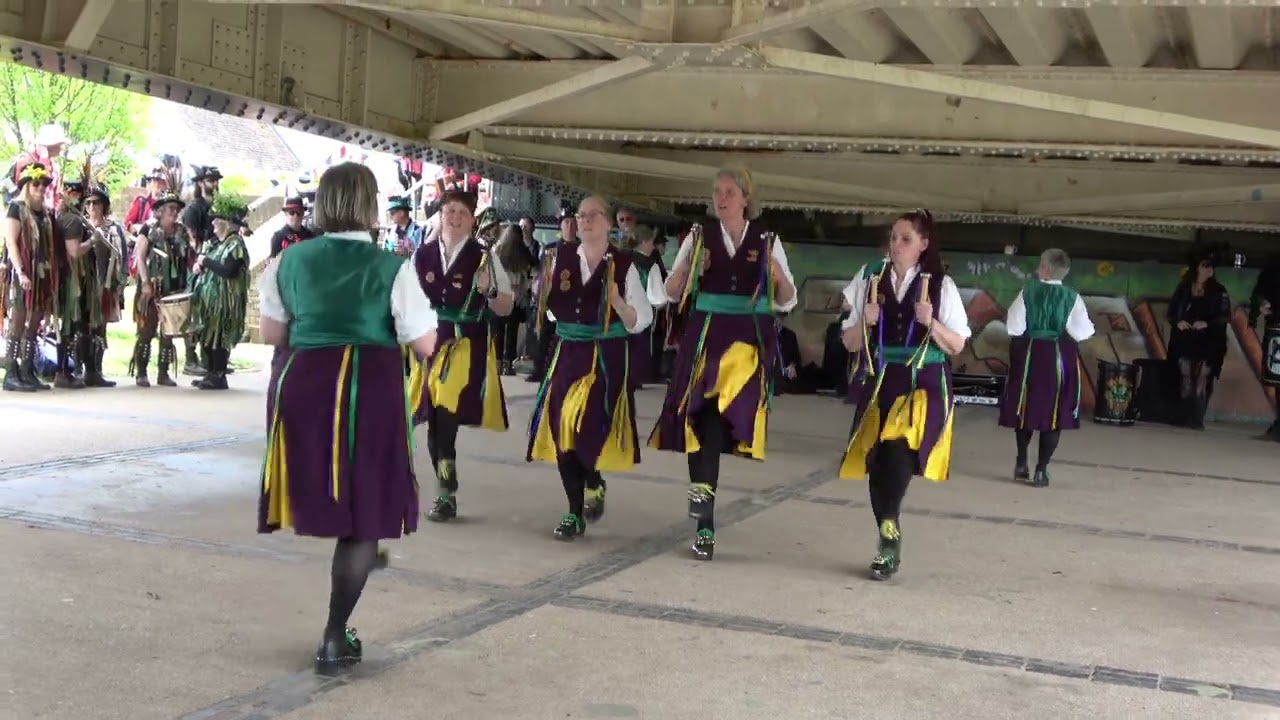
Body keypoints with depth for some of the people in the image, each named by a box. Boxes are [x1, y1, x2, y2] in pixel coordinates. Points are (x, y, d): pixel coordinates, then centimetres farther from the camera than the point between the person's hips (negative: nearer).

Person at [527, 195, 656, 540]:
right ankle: (575, 512, 16)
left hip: (606, 358, -3)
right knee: (562, 430, 2)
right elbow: (548, 307, 13)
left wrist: (617, 302, -22)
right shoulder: (562, 257, 3)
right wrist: (546, 289, -5)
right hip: (567, 353, 3)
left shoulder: (623, 264, -5)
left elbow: (642, 320, -6)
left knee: (590, 427, -12)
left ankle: (594, 482, 23)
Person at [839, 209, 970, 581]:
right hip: (881, 382, 3)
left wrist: (931, 324, -16)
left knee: (900, 449, -26)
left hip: (925, 383, -3)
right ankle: (889, 538, 19)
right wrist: (865, 323, -10)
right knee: (877, 461, 4)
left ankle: (889, 527, -11)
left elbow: (957, 345, 0)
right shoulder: (871, 283, 5)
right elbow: (851, 344, 9)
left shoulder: (941, 286, -1)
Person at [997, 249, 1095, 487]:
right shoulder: (1072, 297, -7)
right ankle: (1041, 470, 4)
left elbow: (1014, 328, -9)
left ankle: (1022, 463, 22)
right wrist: (1090, 326, 11)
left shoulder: (1028, 292, -7)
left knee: (1026, 409, 16)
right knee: (1054, 414, 6)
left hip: (1029, 355, 1)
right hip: (1060, 358, -1)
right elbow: (1081, 333, -10)